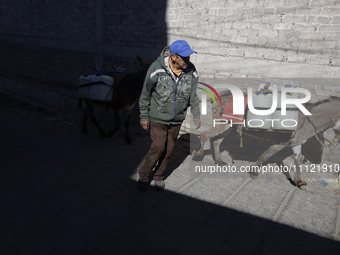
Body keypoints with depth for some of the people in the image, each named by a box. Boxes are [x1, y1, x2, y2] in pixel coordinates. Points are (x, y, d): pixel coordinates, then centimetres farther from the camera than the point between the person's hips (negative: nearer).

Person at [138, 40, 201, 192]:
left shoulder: (191, 71, -7)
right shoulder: (157, 69, -19)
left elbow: (193, 95, 6)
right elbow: (146, 94, -9)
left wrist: (196, 115, 3)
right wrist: (144, 117, -5)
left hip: (177, 119, 4)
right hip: (158, 117, -4)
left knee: (169, 149, 10)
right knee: (158, 147, -7)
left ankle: (159, 177, 30)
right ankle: (144, 176, 16)